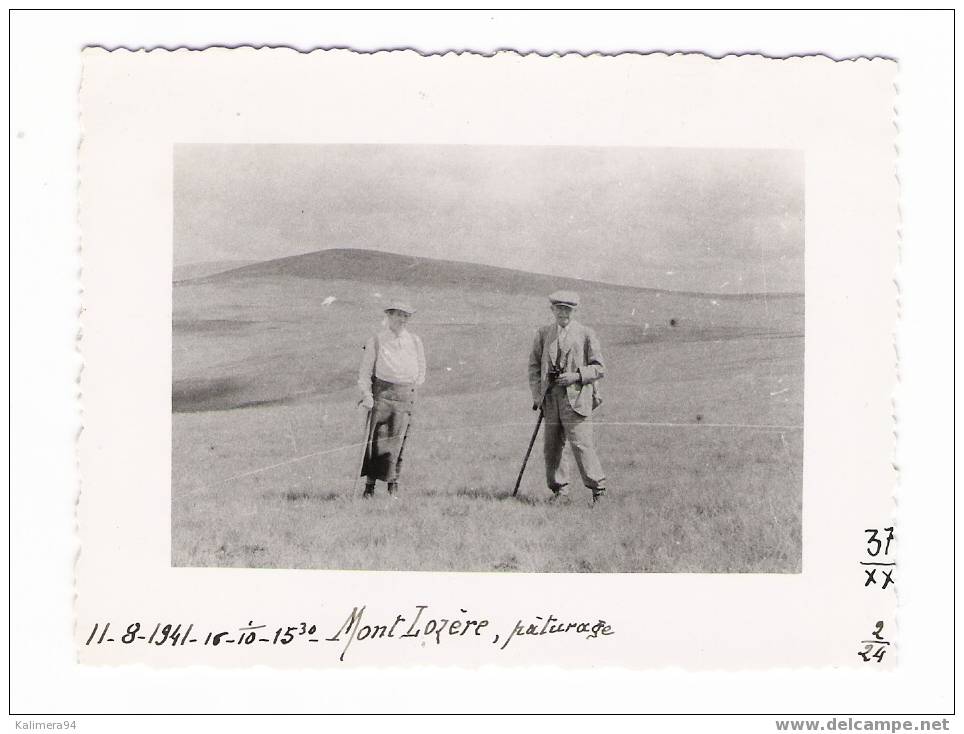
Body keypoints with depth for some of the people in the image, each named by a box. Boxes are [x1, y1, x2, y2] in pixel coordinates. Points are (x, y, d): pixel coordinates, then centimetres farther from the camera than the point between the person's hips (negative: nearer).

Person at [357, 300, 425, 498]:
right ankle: (369, 485, -1)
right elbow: (364, 371, 2)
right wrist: (367, 394, -8)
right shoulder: (376, 341, 2)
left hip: (405, 397, 2)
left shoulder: (415, 342, 11)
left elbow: (421, 371, 20)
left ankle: (393, 484, 7)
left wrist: (410, 389, 12)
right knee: (376, 439, -5)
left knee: (397, 440, -1)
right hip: (381, 394, -2)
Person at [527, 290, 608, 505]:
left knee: (581, 443, -11)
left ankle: (598, 489, -5)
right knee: (552, 445, 5)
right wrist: (537, 395, 4)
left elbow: (599, 368, 3)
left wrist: (576, 376, -12)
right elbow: (534, 365, 15)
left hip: (576, 397, -4)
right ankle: (559, 488, 17)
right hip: (550, 397, 4)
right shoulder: (543, 334, 13)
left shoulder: (586, 334, 3)